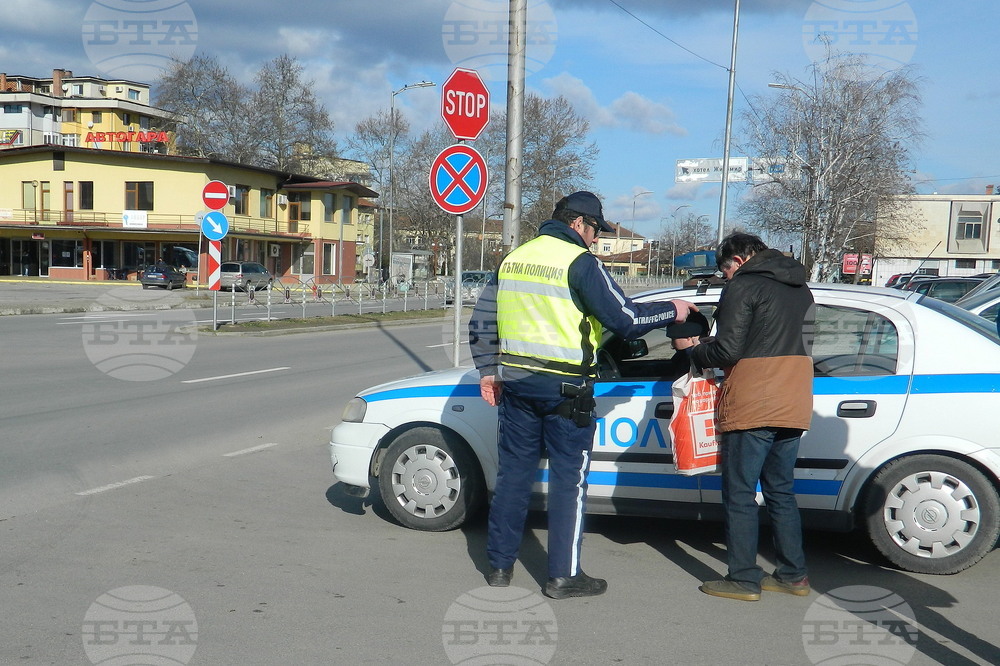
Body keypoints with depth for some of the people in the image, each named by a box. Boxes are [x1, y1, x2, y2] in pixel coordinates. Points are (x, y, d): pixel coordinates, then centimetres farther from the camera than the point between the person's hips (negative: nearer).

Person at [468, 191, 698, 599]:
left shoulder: (513, 259, 10)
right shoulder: (579, 262, -10)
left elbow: (481, 322, 13)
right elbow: (624, 319, -15)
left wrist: (487, 371, 21)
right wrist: (672, 311, -1)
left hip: (516, 382, 6)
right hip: (565, 388, -6)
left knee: (514, 473, 13)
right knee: (568, 479, 4)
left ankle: (500, 566, 20)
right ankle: (564, 576, 10)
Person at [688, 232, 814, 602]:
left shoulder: (744, 286, -8)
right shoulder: (800, 289, 18)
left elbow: (728, 349, -16)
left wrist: (696, 354, 3)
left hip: (752, 405, -8)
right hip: (793, 406, 8)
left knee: (739, 494, 0)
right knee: (780, 491, 17)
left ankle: (744, 579, 4)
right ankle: (793, 574, 21)